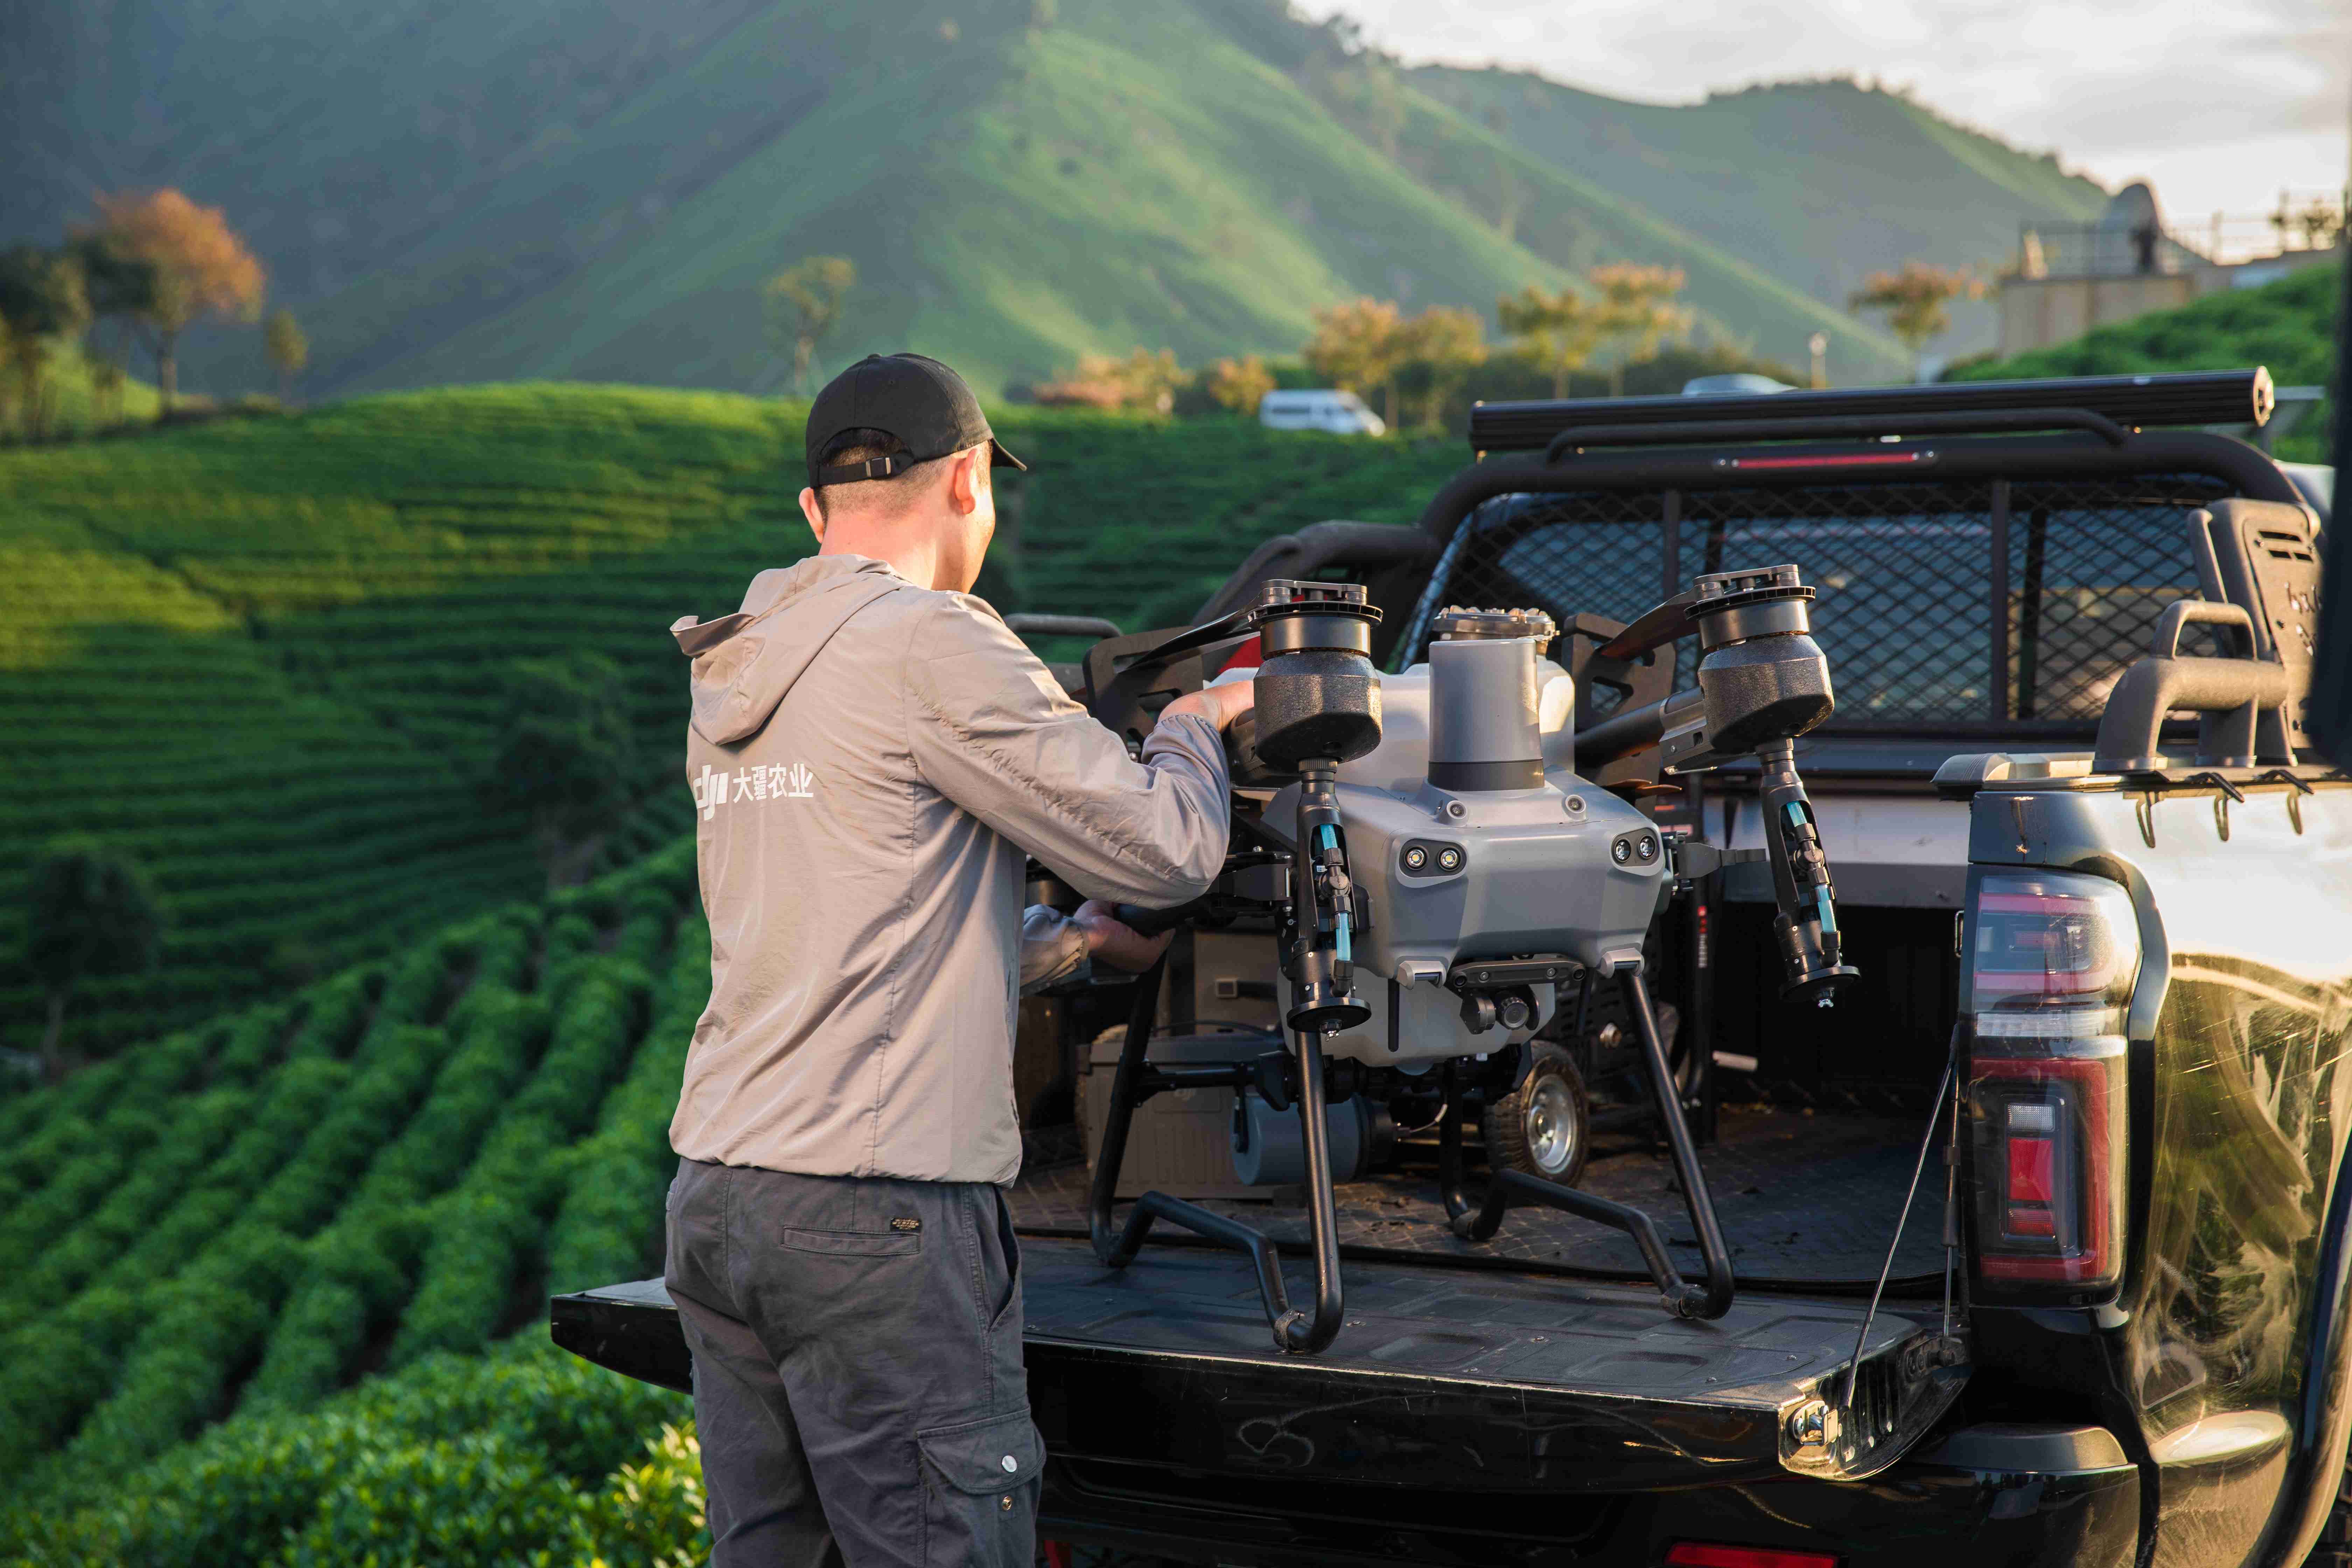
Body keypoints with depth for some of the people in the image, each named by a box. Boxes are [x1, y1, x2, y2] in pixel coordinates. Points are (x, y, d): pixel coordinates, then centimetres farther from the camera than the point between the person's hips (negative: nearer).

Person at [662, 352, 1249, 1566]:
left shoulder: (733, 680, 16)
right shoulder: (931, 648, -10)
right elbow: (1163, 851, -7)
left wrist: (1066, 945, 30)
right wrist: (1193, 727, 13)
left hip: (714, 1194, 9)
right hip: (875, 1217, -8)